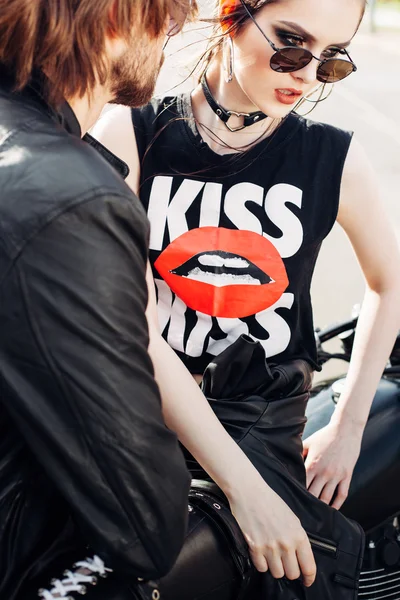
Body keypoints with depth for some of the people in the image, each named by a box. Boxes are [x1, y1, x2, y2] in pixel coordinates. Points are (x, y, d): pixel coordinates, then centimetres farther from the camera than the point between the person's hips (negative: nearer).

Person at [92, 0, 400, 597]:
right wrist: (244, 487, -21)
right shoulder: (130, 134, -6)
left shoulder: (335, 158, 0)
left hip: (265, 426, 1)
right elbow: (134, 329, -14)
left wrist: (347, 428, 12)